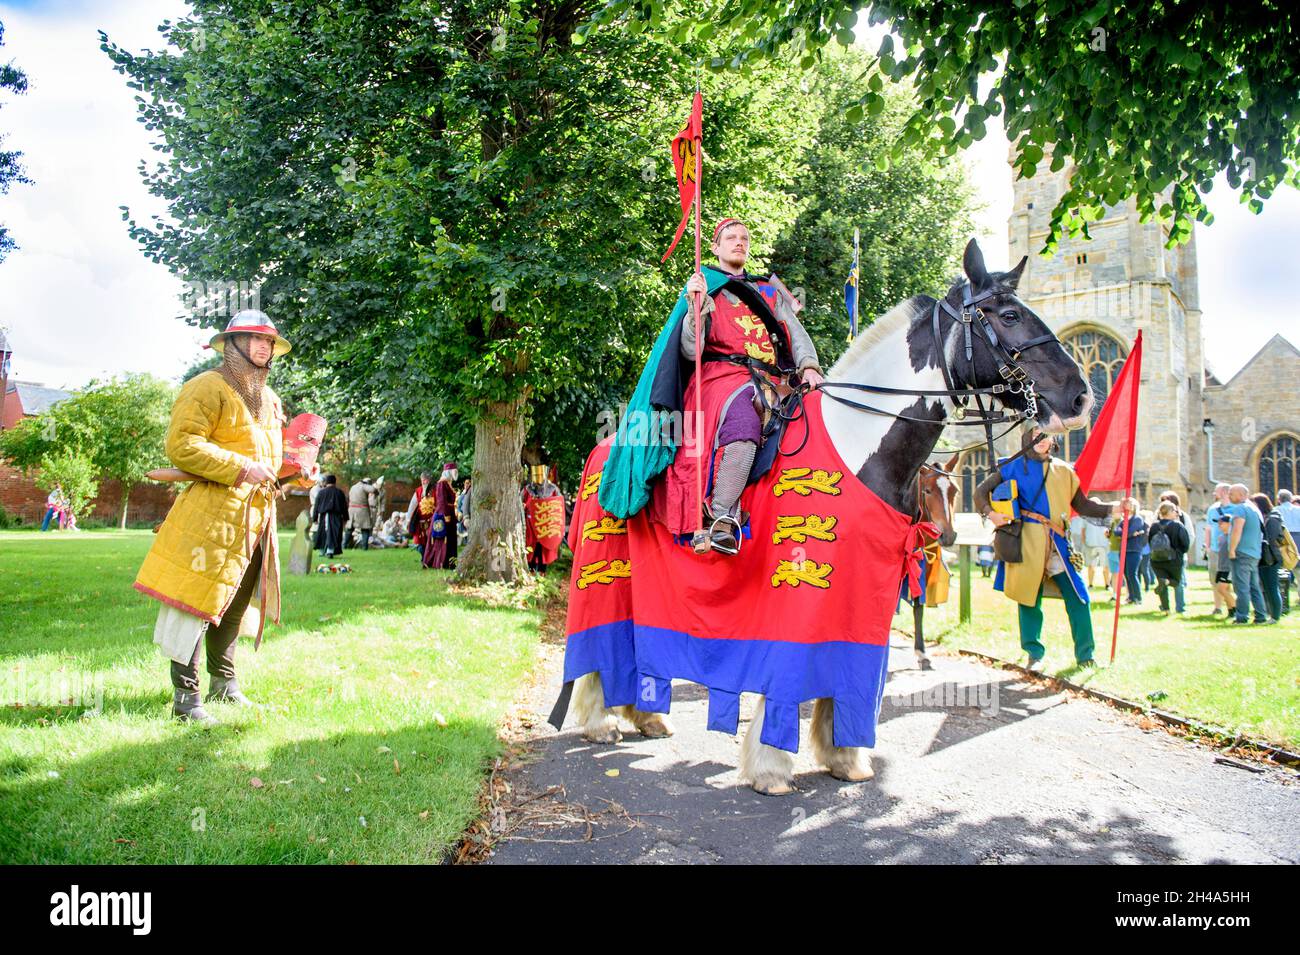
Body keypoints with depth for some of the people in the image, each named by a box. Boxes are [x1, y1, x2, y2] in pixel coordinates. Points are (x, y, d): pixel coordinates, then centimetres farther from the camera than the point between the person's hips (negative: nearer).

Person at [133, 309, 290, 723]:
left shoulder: (270, 400, 19)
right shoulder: (208, 387, -8)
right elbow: (181, 444, -17)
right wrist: (239, 469, -22)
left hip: (257, 514, 9)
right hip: (212, 514, -9)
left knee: (235, 601, 17)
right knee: (198, 600, -7)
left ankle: (224, 684, 30)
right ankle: (186, 697, 2)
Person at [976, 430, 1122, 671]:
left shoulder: (1064, 471, 15)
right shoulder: (1015, 467, 7)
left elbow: (1082, 505, 14)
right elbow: (982, 490, 8)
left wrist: (1112, 508, 1)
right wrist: (989, 512, -9)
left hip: (1058, 541, 2)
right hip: (1027, 540, -2)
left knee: (1077, 596, -4)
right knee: (1030, 595, 0)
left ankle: (1085, 654, 9)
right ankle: (1035, 654, 12)